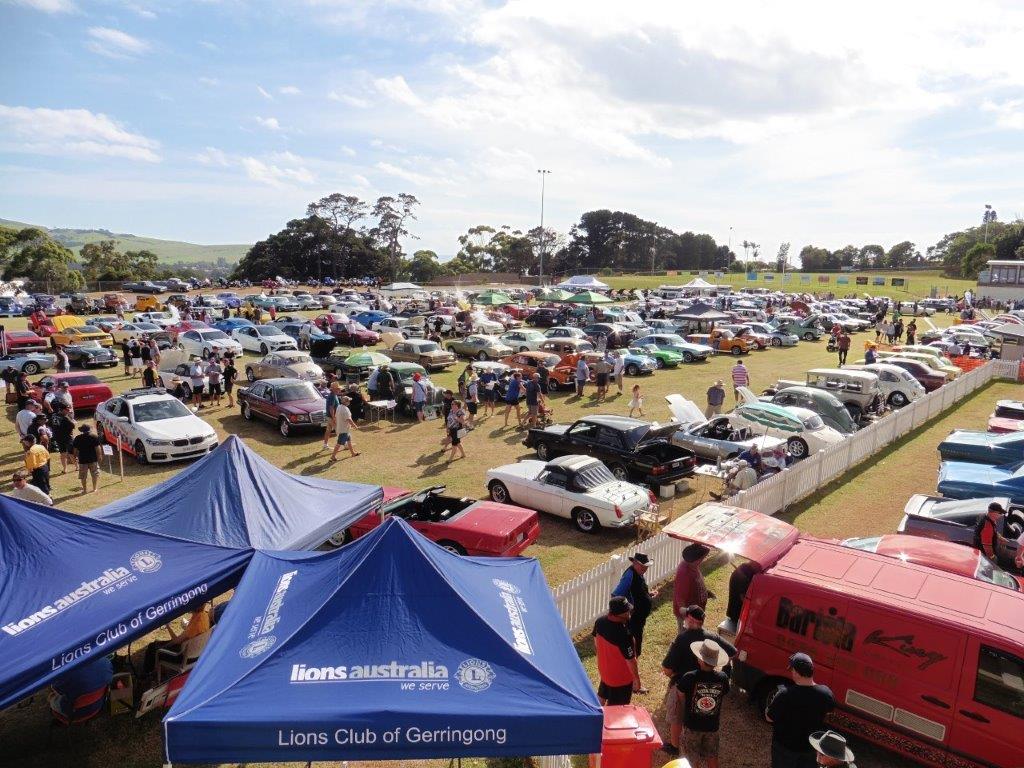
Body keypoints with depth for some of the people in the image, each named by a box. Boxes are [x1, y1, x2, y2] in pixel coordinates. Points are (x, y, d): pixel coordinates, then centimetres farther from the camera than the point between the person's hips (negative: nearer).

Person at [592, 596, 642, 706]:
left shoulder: (600, 622, -16)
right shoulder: (624, 635, -38)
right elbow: (630, 660, -25)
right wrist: (637, 679, -9)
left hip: (604, 670, 7)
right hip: (621, 677, -7)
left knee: (602, 696, 32)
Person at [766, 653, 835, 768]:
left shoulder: (785, 695, -34)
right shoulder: (825, 693, -22)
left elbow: (769, 718, -19)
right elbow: (829, 709, 3)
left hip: (785, 745, -3)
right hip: (812, 746, 3)